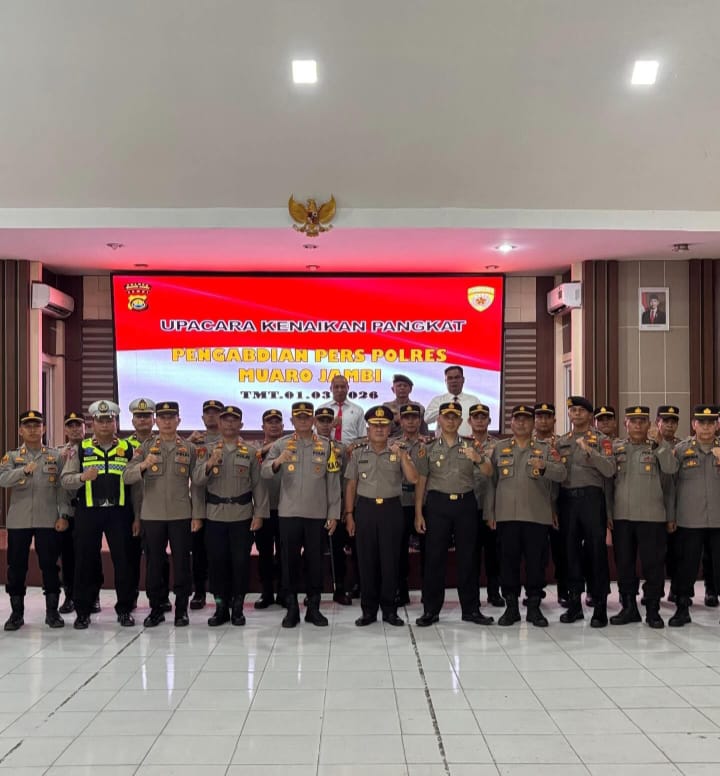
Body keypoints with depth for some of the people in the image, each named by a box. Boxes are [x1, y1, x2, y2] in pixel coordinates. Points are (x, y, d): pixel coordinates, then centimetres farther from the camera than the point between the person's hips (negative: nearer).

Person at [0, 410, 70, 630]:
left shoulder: (56, 456, 8)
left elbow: (62, 488, 4)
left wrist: (63, 515, -5)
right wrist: (24, 470, -29)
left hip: (48, 520, 0)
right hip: (18, 520, 1)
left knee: (49, 565, 2)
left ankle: (52, 611, 12)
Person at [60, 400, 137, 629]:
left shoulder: (127, 449, 7)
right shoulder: (80, 449, 6)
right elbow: (65, 480, 1)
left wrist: (137, 517, 3)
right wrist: (82, 477, -20)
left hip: (119, 512, 0)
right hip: (87, 512, 0)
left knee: (123, 561, 2)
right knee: (85, 562, 5)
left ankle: (124, 609, 15)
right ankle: (83, 611, 18)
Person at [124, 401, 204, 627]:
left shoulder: (189, 448, 5)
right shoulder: (145, 447, 6)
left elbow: (197, 484, 4)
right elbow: (126, 477, -2)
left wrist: (197, 515, -2)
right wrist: (142, 465, -22)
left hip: (181, 515, -1)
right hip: (152, 515, 1)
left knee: (182, 563, 3)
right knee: (154, 563, 7)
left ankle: (181, 609, 14)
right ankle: (156, 609, 19)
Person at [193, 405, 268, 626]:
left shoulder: (251, 452, 3)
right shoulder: (207, 451, 6)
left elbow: (258, 485, 1)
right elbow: (198, 479, -5)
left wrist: (259, 514, -5)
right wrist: (210, 463, -24)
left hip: (243, 516, -1)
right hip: (215, 516, 1)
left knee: (241, 562, 3)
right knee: (217, 562, 5)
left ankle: (237, 608, 16)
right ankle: (221, 607, 17)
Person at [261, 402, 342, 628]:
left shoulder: (326, 446, 5)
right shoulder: (281, 444, 4)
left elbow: (333, 483, 4)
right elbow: (265, 473, -6)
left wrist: (333, 514, 0)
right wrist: (277, 461, -27)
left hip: (317, 515, 0)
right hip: (288, 514, 0)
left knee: (315, 560, 6)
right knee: (290, 560, 4)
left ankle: (313, 607, 17)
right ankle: (292, 608, 15)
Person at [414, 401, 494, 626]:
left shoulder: (470, 446, 9)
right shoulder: (429, 449, 6)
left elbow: (488, 473, 1)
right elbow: (421, 481, 5)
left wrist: (478, 459, -21)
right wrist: (418, 512, -1)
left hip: (466, 504, 1)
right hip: (438, 504, -1)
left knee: (467, 557, 5)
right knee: (434, 557, 1)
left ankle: (471, 608, 15)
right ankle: (431, 609, 10)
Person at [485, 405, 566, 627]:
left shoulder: (545, 449, 9)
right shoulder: (499, 449, 11)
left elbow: (562, 474, -5)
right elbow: (491, 482, 10)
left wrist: (544, 467, -25)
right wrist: (489, 513, 5)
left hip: (537, 516, -1)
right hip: (506, 515, 1)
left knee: (536, 561, 3)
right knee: (508, 561, 4)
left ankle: (534, 607, 15)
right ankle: (511, 607, 16)